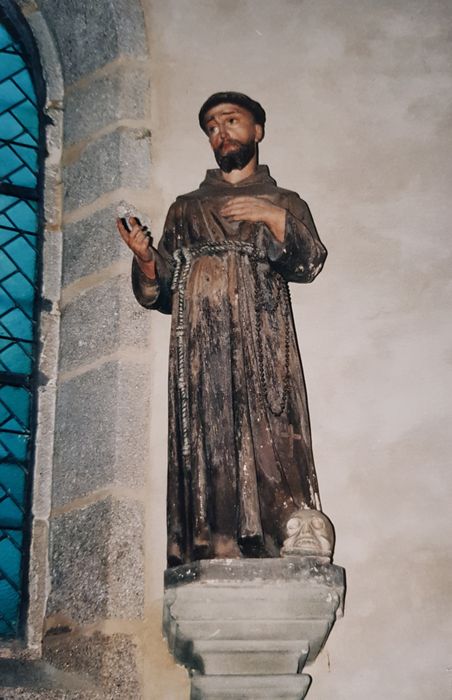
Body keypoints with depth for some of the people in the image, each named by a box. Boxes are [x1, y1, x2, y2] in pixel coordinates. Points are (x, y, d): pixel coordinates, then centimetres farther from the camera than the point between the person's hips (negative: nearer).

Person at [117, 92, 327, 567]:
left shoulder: (285, 203, 23)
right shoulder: (185, 209, 26)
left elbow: (308, 264, 4)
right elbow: (161, 291, 18)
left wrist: (274, 218, -10)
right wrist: (145, 260, -2)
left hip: (262, 345, -1)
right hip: (199, 346, 1)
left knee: (267, 445, -15)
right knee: (204, 447, -11)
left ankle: (274, 557, -19)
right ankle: (210, 557, -15)